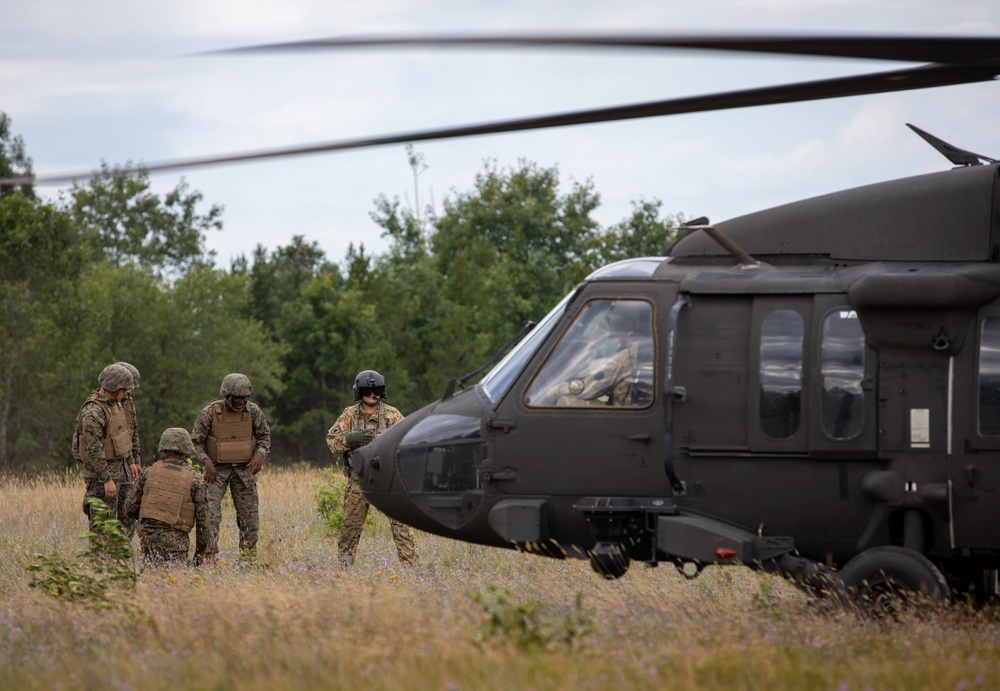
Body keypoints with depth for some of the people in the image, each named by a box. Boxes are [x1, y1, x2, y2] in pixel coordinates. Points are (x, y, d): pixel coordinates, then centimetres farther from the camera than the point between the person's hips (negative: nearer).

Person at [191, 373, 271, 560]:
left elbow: (264, 436, 7)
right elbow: (196, 441, -5)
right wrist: (206, 461, -20)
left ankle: (248, 559, 15)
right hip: (217, 469, -3)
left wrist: (260, 454, -13)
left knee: (249, 516, 5)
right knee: (210, 515, -15)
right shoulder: (210, 412, -12)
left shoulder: (253, 411, -5)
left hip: (245, 469, 3)